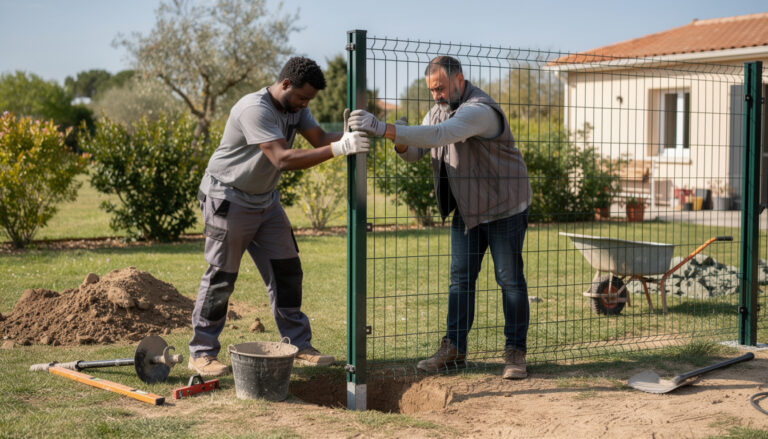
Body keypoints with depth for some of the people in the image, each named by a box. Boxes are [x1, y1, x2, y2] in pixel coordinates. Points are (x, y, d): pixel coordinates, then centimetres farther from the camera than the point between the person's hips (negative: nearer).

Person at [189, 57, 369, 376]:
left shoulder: (295, 108, 2)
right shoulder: (255, 109, -27)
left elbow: (320, 139, -7)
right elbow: (283, 159, -35)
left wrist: (351, 134, -27)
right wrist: (339, 148, -41)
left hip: (265, 200, 8)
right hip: (229, 199, -8)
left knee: (286, 271, 6)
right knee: (220, 276, -4)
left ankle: (298, 345, 13)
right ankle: (202, 353, 7)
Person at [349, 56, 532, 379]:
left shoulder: (479, 110, -25)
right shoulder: (439, 109, 5)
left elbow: (439, 135, -42)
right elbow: (415, 152, 2)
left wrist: (385, 129, -49)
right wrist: (401, 143, -23)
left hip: (504, 206, -8)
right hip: (466, 209, 8)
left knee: (510, 279, -1)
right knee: (460, 279, 6)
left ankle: (515, 353, 6)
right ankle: (454, 349, 10)